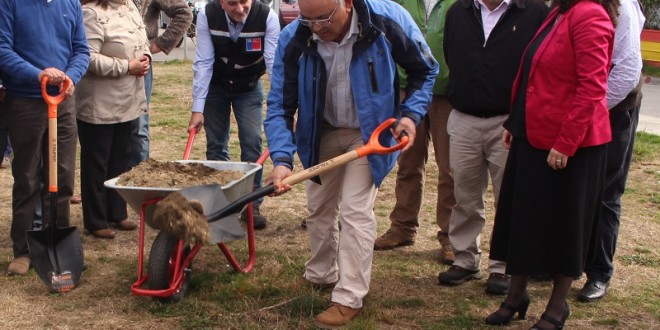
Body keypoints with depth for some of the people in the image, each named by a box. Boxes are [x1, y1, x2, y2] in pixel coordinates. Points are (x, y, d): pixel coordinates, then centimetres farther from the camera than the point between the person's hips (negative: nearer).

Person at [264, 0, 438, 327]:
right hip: (322, 132, 3)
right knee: (319, 208, 15)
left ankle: (349, 298, 1)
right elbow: (280, 105, -17)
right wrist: (281, 158, -31)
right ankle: (321, 275, 39)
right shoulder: (292, 39, -23)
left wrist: (411, 113, -20)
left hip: (369, 132, -3)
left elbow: (424, 70, -8)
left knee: (355, 211, -11)